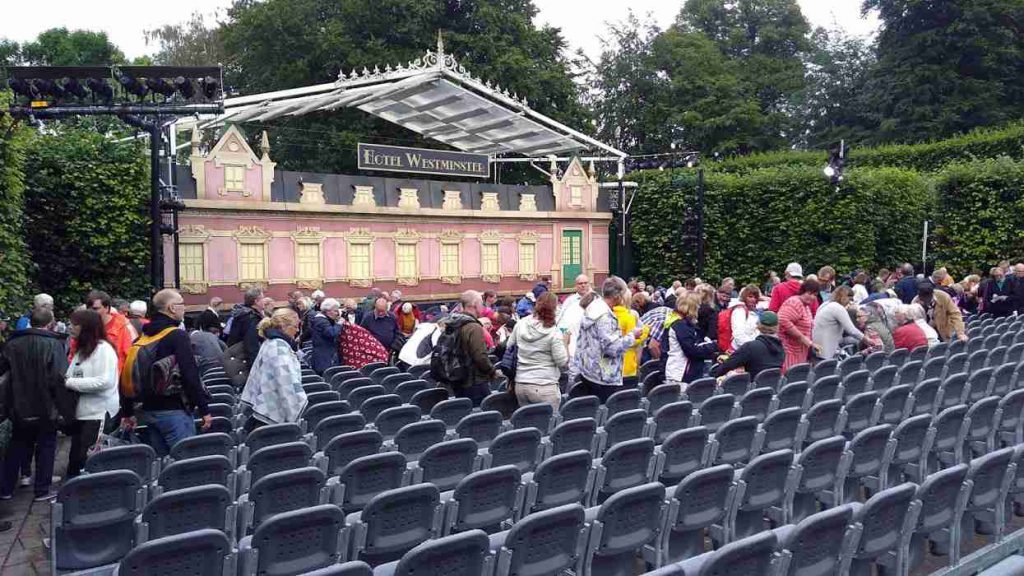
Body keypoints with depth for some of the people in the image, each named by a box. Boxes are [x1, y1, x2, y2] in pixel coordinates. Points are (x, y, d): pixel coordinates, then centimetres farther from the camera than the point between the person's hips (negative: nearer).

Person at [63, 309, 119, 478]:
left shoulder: (103, 348, -10)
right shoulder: (81, 350, 17)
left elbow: (104, 381, -20)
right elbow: (72, 378, 15)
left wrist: (70, 382, -14)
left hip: (98, 413, -8)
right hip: (81, 412, 8)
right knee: (74, 458, 11)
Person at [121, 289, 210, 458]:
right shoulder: (177, 336, -11)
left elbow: (127, 375, 15)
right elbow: (190, 376, -17)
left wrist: (127, 412, 22)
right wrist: (204, 410, -13)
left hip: (148, 412, 8)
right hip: (174, 411, -8)